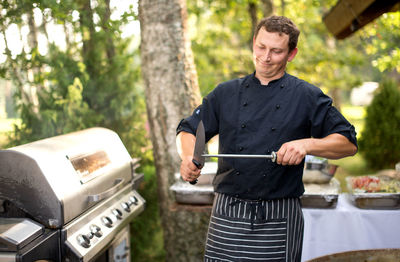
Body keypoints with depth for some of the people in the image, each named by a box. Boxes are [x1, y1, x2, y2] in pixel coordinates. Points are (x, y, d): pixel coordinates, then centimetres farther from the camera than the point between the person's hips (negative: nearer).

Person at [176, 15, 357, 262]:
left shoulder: (307, 96, 1)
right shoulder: (226, 93, 9)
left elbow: (349, 143, 0)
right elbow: (187, 130, 14)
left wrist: (307, 144, -17)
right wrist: (189, 158, -8)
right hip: (227, 216, 2)